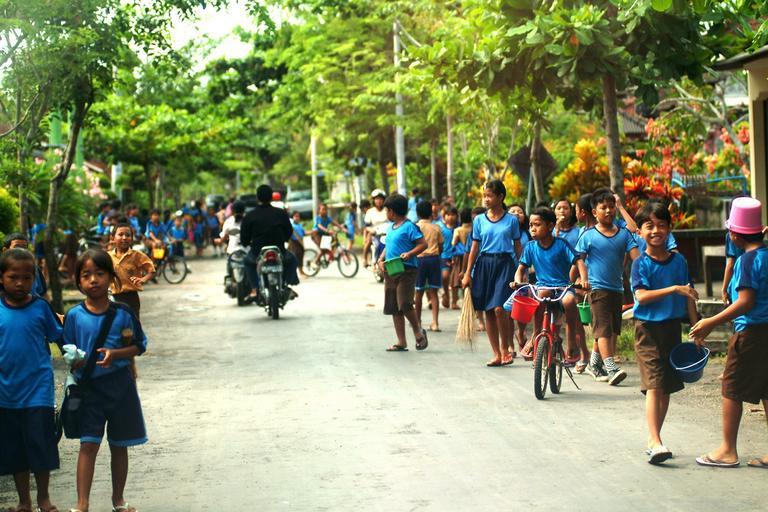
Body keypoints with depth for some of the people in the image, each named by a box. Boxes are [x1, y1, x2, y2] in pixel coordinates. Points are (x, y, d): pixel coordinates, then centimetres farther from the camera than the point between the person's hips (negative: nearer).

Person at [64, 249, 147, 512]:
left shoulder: (123, 313, -5)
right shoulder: (74, 316, -4)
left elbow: (139, 346, -1)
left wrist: (115, 354, -16)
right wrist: (76, 361, -14)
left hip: (120, 386, 1)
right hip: (89, 388, -1)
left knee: (119, 446, 11)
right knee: (88, 444, -5)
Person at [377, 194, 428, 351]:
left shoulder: (409, 226, -8)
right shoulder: (391, 227, 17)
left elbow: (423, 244, -12)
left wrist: (409, 254, -25)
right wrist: (380, 260, 5)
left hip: (406, 270, -8)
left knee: (405, 305, -15)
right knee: (394, 308, 6)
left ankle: (418, 332, 9)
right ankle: (401, 342, 12)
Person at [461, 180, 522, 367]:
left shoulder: (512, 220, 2)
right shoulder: (479, 220, 8)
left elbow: (517, 246, 7)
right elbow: (475, 247, 9)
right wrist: (468, 273, 6)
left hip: (505, 263, -3)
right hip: (484, 264, 3)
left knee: (499, 308, -16)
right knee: (488, 311, 4)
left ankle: (505, 348, 2)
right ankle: (497, 354, 11)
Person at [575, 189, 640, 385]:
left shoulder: (623, 234, 6)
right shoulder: (588, 235, -2)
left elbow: (635, 254, -1)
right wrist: (584, 279, -12)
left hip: (617, 288, 5)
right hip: (598, 287, -5)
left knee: (612, 329, 12)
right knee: (603, 328, -13)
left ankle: (594, 363, 28)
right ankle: (611, 369, -20)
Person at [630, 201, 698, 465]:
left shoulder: (678, 261, 6)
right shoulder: (641, 263, -7)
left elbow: (688, 298, 10)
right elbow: (641, 295, -19)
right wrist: (674, 289, -26)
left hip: (672, 327, 5)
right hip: (648, 328, -5)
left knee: (667, 388, 10)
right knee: (654, 385, -15)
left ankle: (653, 441, 21)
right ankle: (656, 443, -21)